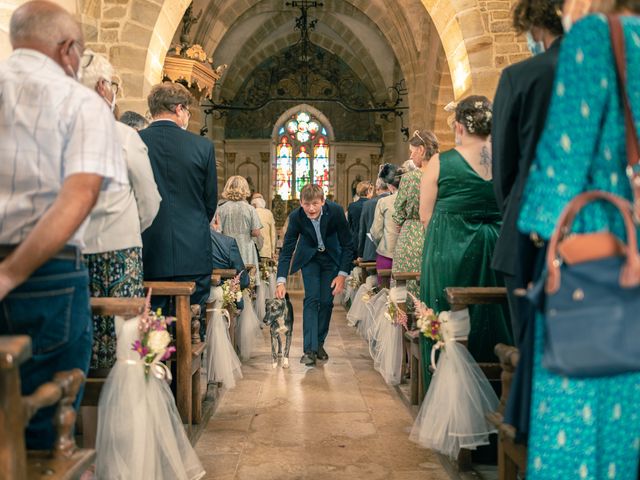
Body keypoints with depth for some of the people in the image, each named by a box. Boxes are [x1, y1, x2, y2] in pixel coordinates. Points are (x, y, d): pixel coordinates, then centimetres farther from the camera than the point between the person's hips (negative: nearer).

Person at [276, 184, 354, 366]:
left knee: (326, 301, 0)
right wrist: (281, 281, -30)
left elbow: (348, 245, -17)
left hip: (332, 257, 1)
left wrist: (342, 274, -21)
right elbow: (287, 250, -21)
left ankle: (319, 343, 17)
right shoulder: (296, 216, -26)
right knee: (311, 299, -12)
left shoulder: (336, 211, -28)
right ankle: (310, 348, -13)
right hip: (309, 257, 0)